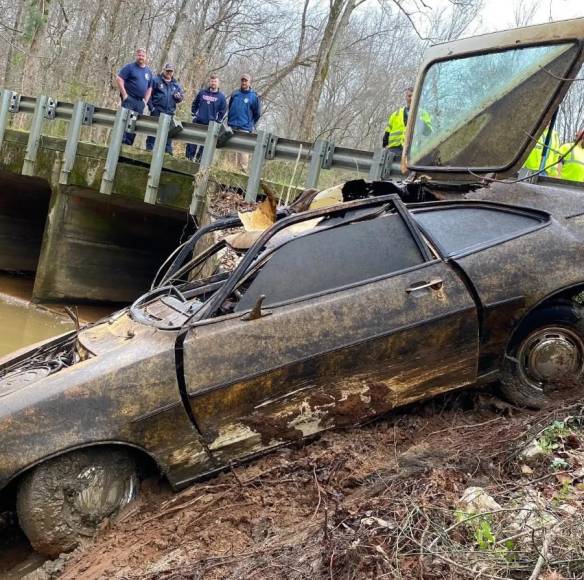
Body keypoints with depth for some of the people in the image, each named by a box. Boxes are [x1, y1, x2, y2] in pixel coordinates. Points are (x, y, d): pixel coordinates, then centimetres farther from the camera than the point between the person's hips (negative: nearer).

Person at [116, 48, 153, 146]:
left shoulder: (148, 71, 15)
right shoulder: (130, 67, -1)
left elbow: (149, 88, 21)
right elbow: (119, 79, -8)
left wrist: (145, 100, 9)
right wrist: (124, 95, -13)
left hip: (140, 102, 6)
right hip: (129, 99, -5)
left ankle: (128, 144, 10)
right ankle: (121, 142, -11)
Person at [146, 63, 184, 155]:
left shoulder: (176, 84, 14)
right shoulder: (156, 80, -1)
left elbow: (181, 97, 18)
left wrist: (179, 97, -7)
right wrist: (151, 106, -12)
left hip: (170, 113, 4)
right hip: (157, 111, -4)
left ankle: (168, 151, 13)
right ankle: (150, 149, 4)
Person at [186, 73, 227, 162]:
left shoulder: (221, 96, 1)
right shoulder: (202, 92, 6)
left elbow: (223, 110, 4)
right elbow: (194, 104, 15)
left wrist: (217, 121, -2)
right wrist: (194, 114, 6)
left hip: (211, 124, -1)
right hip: (198, 122, 1)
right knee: (192, 141, -1)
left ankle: (199, 159, 9)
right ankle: (189, 157, 6)